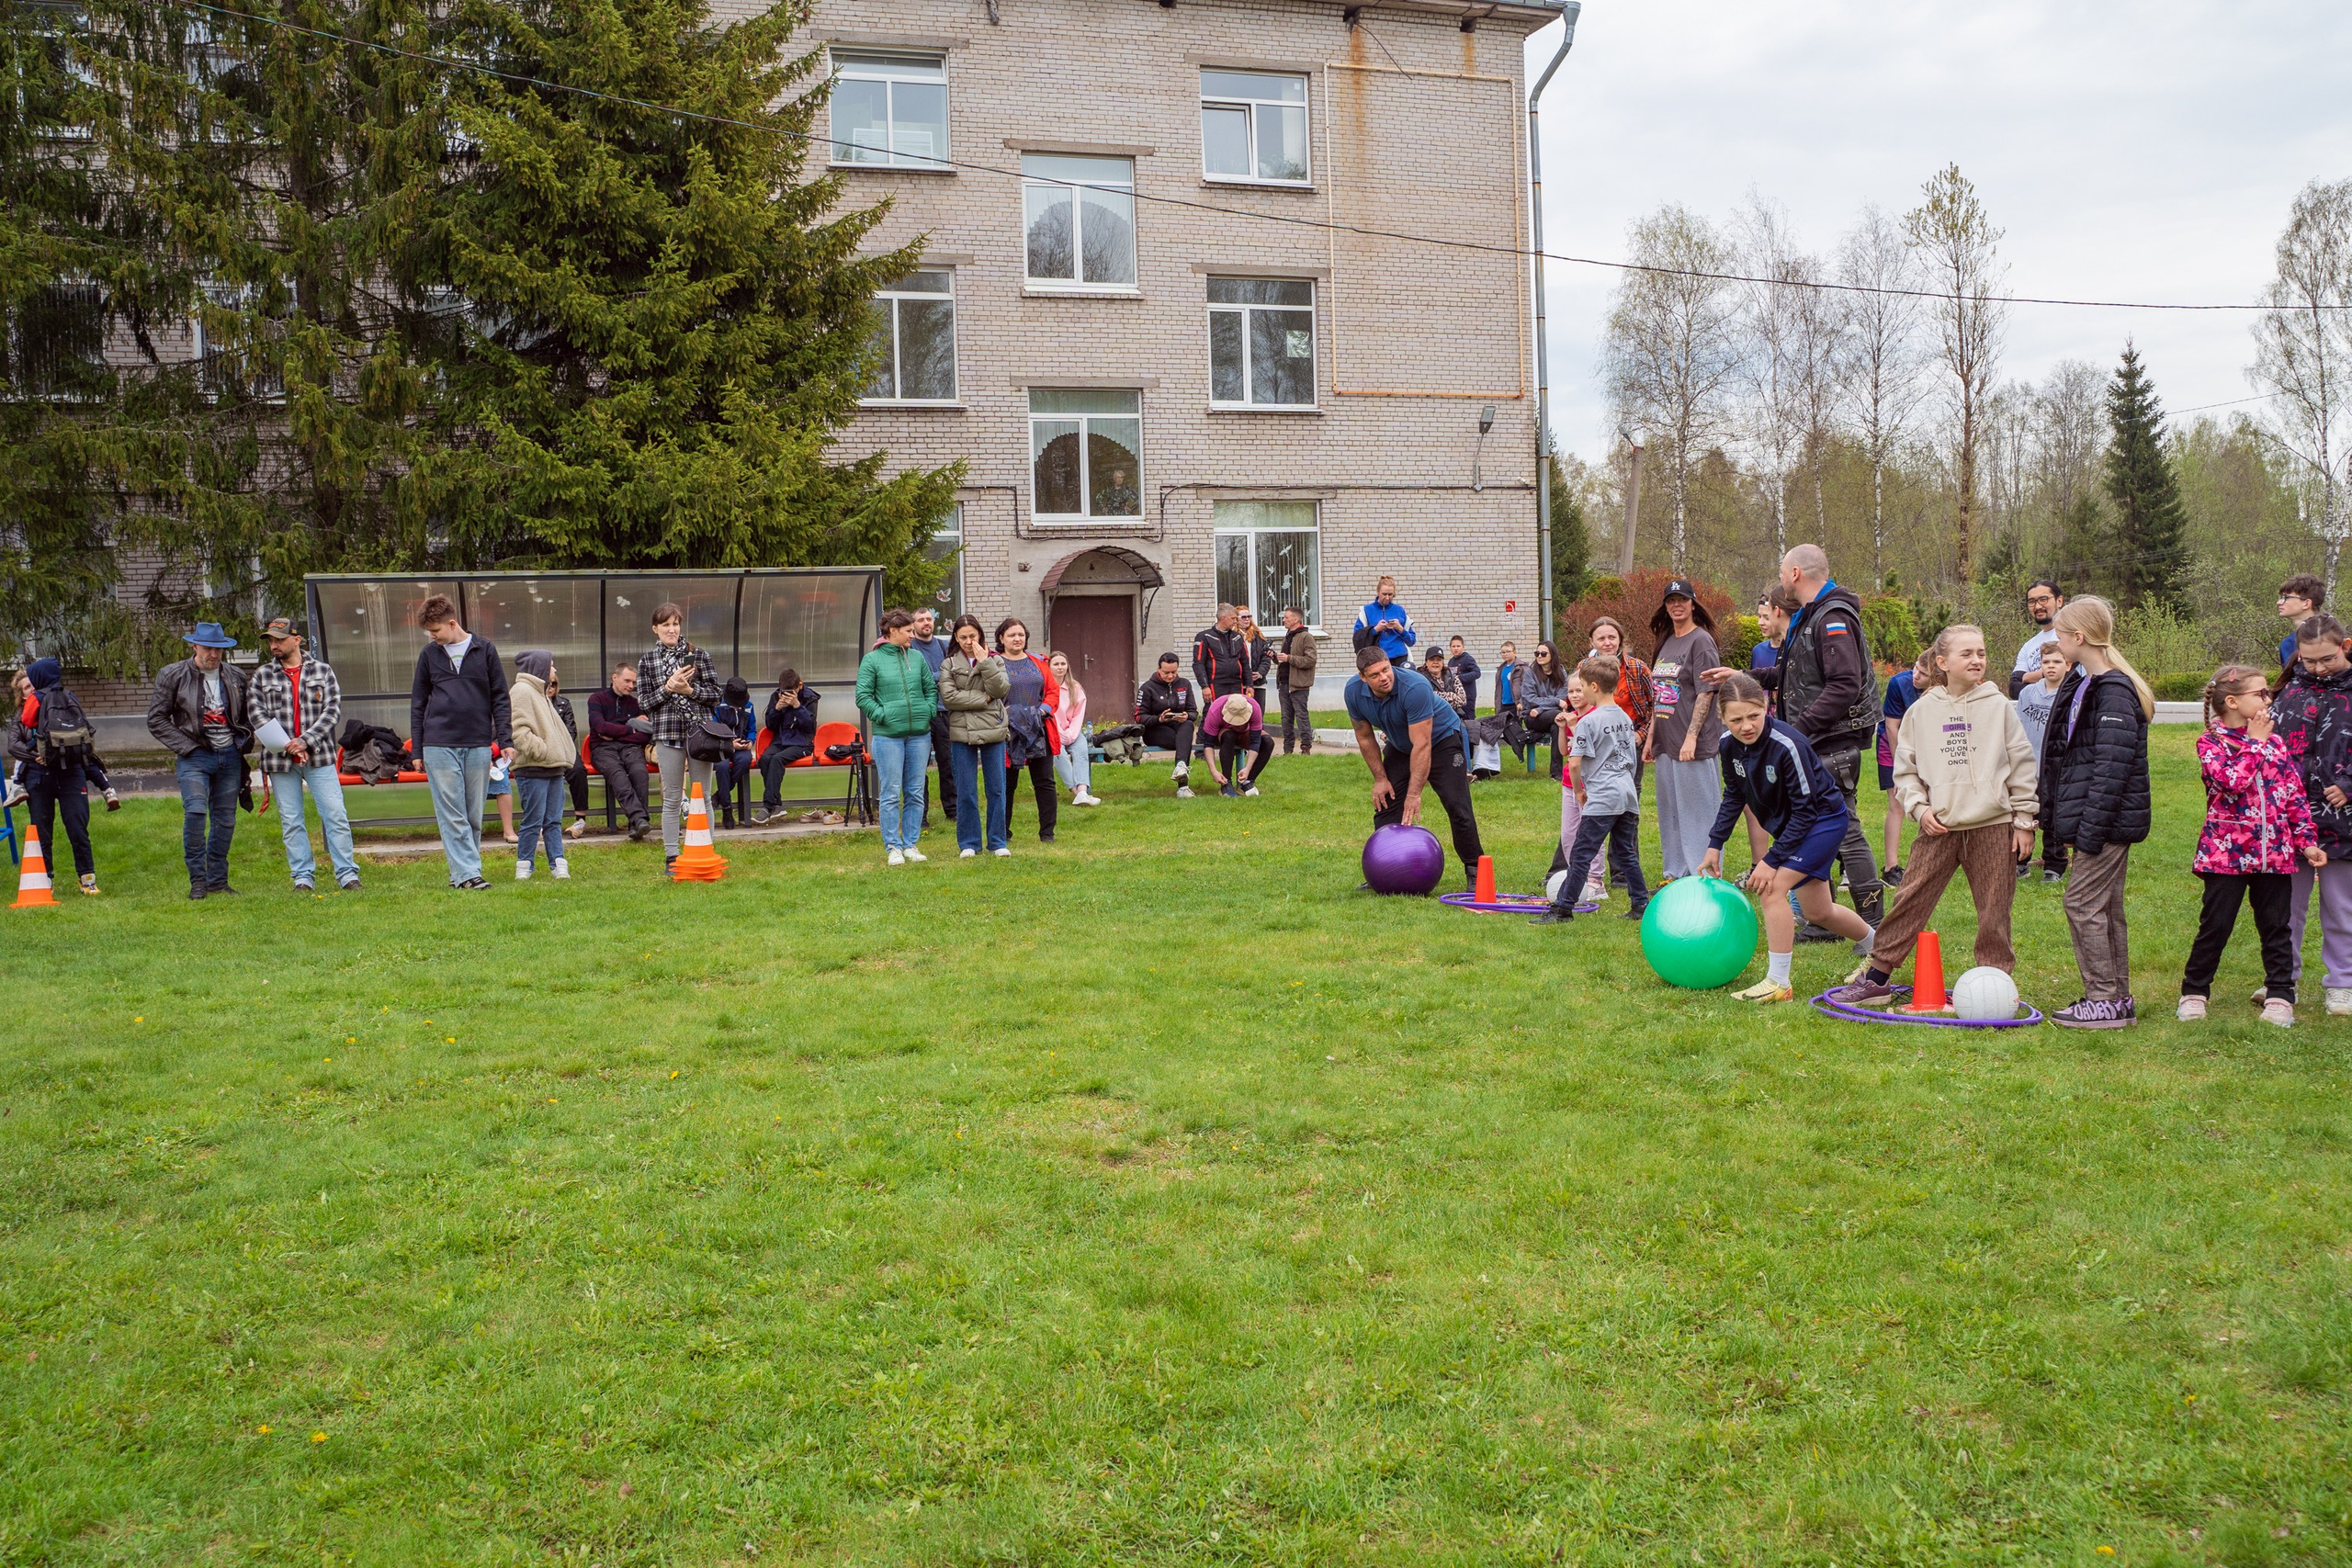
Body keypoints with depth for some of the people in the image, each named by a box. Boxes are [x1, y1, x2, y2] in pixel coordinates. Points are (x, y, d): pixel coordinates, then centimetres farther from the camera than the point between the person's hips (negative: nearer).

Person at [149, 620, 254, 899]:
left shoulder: (236, 677, 10)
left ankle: (218, 880, 14)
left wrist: (244, 742, 6)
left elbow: (247, 716, 23)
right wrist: (186, 747, -8)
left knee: (225, 820, 5)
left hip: (230, 756, 4)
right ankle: (197, 881, -9)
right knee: (195, 812, -18)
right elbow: (156, 719, 0)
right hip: (194, 757, -4)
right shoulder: (173, 676, 0)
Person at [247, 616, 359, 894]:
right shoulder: (261, 677, 8)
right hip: (280, 761, 1)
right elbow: (258, 715, -1)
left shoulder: (322, 671, 6)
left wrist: (305, 741, -13)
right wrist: (288, 745, -13)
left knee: (335, 816, -5)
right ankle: (303, 878, 10)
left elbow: (333, 711, -1)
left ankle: (347, 875, 0)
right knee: (291, 823, 4)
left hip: (319, 757, -1)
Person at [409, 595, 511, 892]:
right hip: (439, 745, 0)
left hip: (478, 745, 0)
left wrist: (505, 739, -1)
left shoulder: (484, 650, 5)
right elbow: (418, 703, 12)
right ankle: (466, 873, -7)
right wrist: (416, 750, 8)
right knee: (452, 815, -6)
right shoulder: (429, 654, 7)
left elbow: (500, 697, 7)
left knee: (474, 815, 5)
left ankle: (463, 871, 15)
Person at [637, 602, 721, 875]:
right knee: (672, 799, 3)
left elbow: (715, 695, 5)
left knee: (702, 797, 3)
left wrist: (690, 690, -11)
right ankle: (671, 856, 10)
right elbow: (644, 702, 3)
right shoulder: (646, 660, 6)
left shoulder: (698, 655, 5)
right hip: (667, 733, 0)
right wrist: (667, 688, -11)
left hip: (700, 731, 0)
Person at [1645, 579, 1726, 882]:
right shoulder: (1666, 642, 16)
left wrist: (1691, 737, -20)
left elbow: (1705, 693, -14)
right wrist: (1650, 737, 17)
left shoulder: (1701, 641, -8)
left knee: (1697, 811, -4)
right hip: (1666, 742, 8)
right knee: (1670, 810, 13)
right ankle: (1676, 874, 22)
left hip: (1695, 745, -8)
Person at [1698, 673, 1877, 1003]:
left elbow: (1805, 810, -26)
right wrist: (1715, 844, 1)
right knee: (1817, 912, 17)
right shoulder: (1730, 744, -12)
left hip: (1824, 818, -8)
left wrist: (1772, 860, -27)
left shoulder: (1787, 745, -32)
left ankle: (1778, 983, -14)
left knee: (1772, 887, -22)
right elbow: (1733, 796, 7)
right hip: (1790, 824, 8)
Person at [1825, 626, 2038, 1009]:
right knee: (1911, 900, 0)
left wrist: (2024, 821, 3)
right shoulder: (1922, 710, 4)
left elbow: (2022, 765, 5)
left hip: (1993, 824, 0)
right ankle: (1877, 976, 6)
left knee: (1994, 910, 5)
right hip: (1940, 826, 1)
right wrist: (1920, 808, -4)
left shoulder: (1998, 706, 2)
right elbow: (1905, 768, 10)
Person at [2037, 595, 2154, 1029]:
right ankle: (2117, 997, 20)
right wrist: (2058, 818, 18)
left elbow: (2113, 767, -22)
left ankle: (2105, 1001, -1)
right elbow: (2066, 756, 19)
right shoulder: (2081, 683, 14)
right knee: (2105, 905, 13)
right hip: (2091, 818, 10)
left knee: (2084, 901, -7)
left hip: (2110, 819, -10)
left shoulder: (2114, 692, -17)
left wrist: (2091, 829, -23)